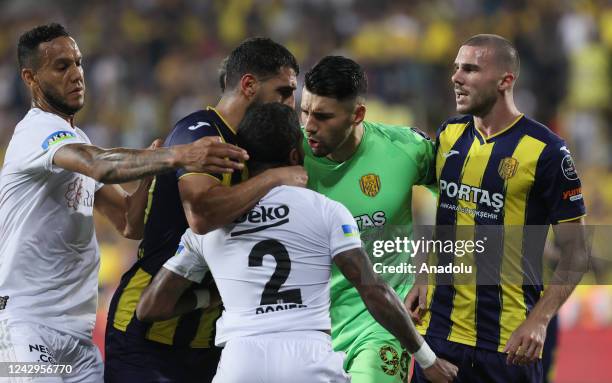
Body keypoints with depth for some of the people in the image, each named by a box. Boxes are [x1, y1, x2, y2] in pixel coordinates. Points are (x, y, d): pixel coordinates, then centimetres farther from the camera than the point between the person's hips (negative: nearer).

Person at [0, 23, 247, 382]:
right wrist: (178, 156, -45)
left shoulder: (78, 141, 18)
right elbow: (101, 166, -33)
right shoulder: (38, 130, -12)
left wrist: (154, 168, -7)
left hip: (77, 327, 9)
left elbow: (130, 223, 11)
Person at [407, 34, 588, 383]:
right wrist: (422, 281, 5)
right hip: (439, 328, 5)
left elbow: (576, 253, -7)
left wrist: (539, 321, -17)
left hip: (507, 341, -5)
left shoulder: (545, 150, -9)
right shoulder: (448, 135, 7)